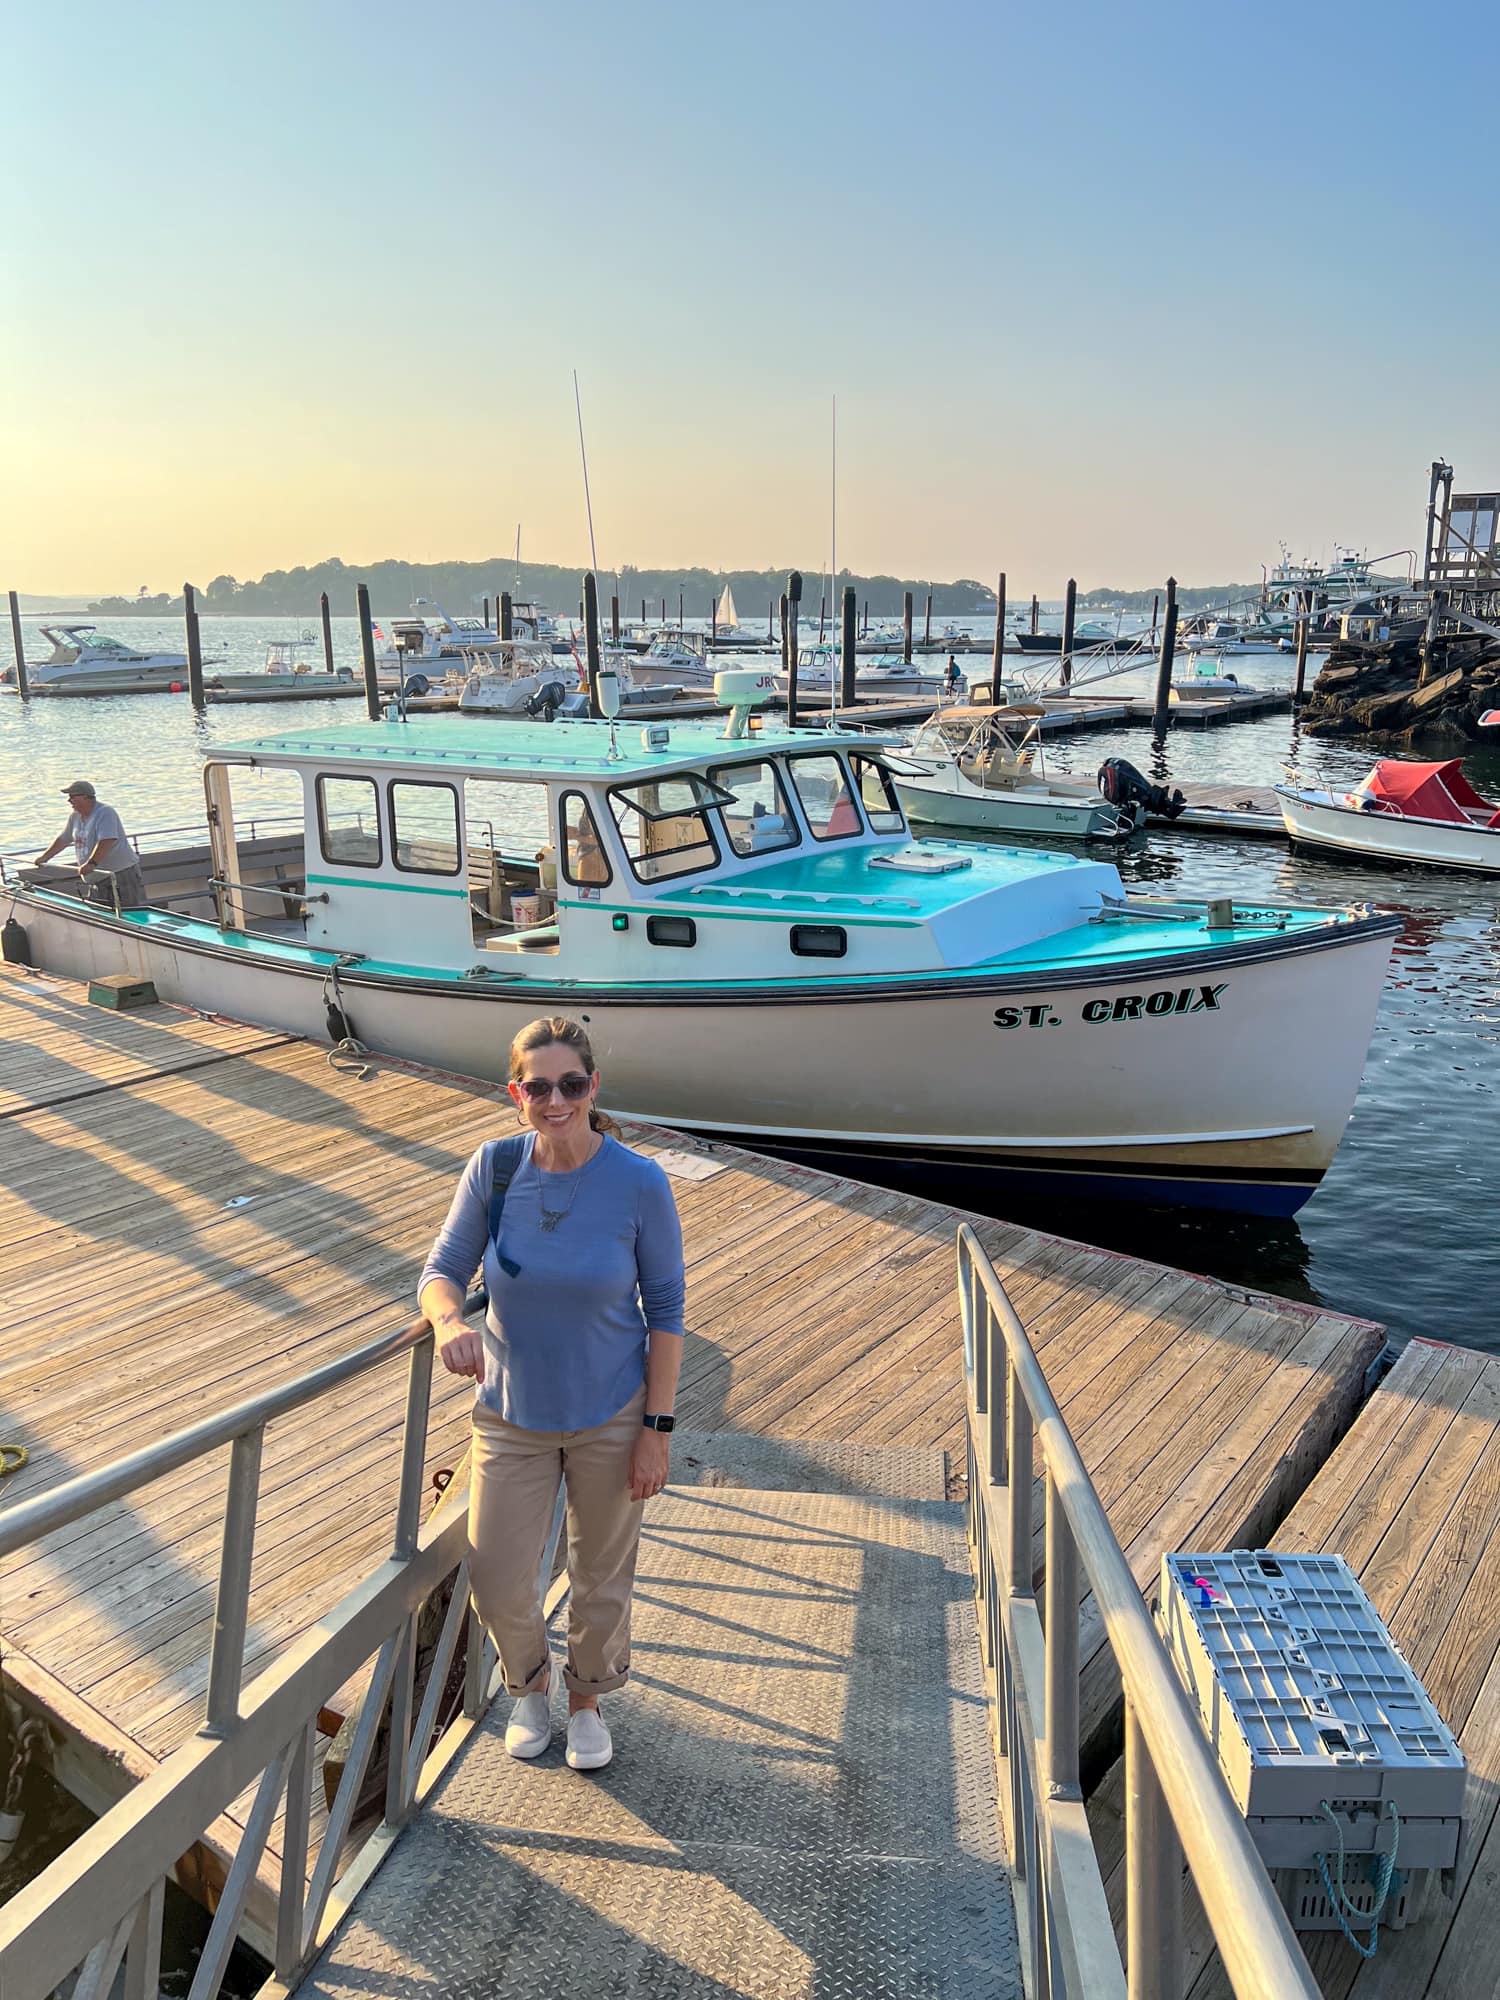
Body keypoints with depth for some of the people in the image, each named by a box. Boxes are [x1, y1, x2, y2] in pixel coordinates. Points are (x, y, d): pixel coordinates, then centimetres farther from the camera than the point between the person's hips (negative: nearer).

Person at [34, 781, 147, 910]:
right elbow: (63, 839, 27)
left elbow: (107, 842, -31)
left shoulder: (105, 813, -17)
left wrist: (92, 863, -42)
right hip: (96, 882, 9)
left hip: (122, 875, -9)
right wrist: (44, 857, 30)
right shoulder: (75, 816, 11)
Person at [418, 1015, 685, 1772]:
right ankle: (529, 1686, 44)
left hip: (611, 1418, -1)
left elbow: (665, 1310, -11)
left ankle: (586, 1701, 48)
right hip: (512, 1414, 2)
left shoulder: (640, 1184, -19)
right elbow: (442, 1270, -7)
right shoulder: (494, 1167, -14)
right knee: (498, 1584, 8)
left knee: (600, 1578, 17)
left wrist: (656, 1428, -10)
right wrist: (449, 1324, -31)